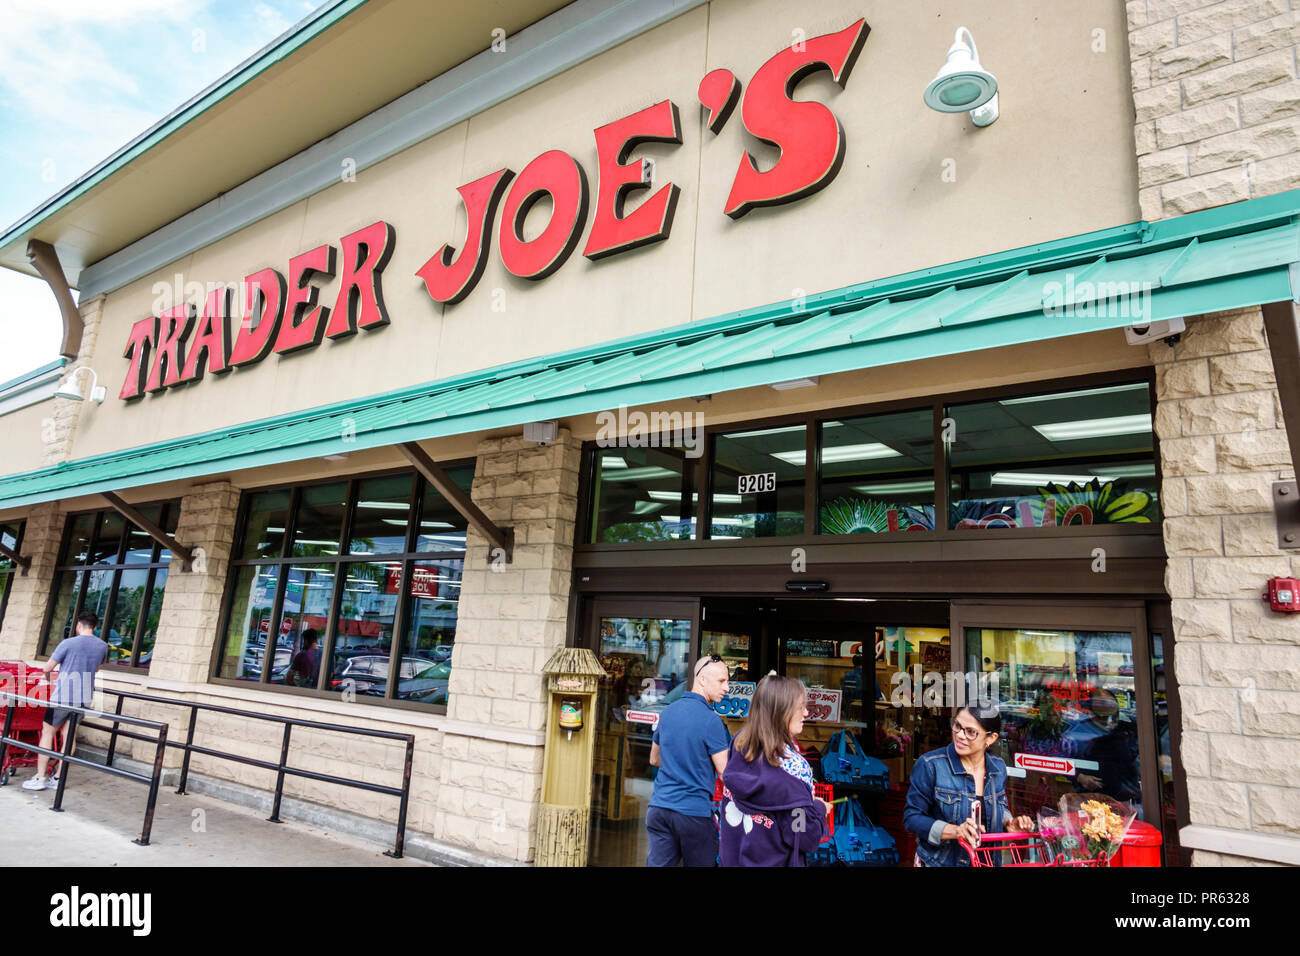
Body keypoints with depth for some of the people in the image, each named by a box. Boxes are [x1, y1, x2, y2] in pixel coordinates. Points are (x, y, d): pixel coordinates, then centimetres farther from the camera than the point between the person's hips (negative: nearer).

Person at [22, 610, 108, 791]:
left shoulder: (68, 643, -11)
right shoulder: (102, 647, 4)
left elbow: (47, 668, -4)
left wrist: (47, 676, 17)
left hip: (63, 696, -5)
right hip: (85, 698, 5)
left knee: (47, 732, 8)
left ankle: (40, 778, 8)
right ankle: (58, 778, 14)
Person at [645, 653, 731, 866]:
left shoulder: (667, 712, 8)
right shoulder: (711, 720, -14)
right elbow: (725, 773, -11)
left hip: (659, 807, 6)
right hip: (695, 812, -6)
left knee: (657, 862, 6)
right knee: (700, 862, 10)